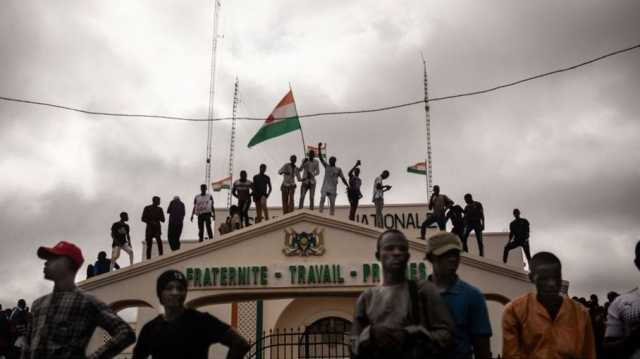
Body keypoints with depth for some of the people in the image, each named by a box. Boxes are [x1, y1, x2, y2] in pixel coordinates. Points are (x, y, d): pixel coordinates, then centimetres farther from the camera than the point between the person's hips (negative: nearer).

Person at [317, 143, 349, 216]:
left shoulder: (338, 169, 9)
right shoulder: (326, 166, 13)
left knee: (332, 203, 0)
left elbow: (343, 178, 7)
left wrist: (347, 186, -6)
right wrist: (319, 147, 0)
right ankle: (320, 214, -22)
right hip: (325, 187, 0)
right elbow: (320, 158, 8)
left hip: (333, 188, 0)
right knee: (322, 199, -17)